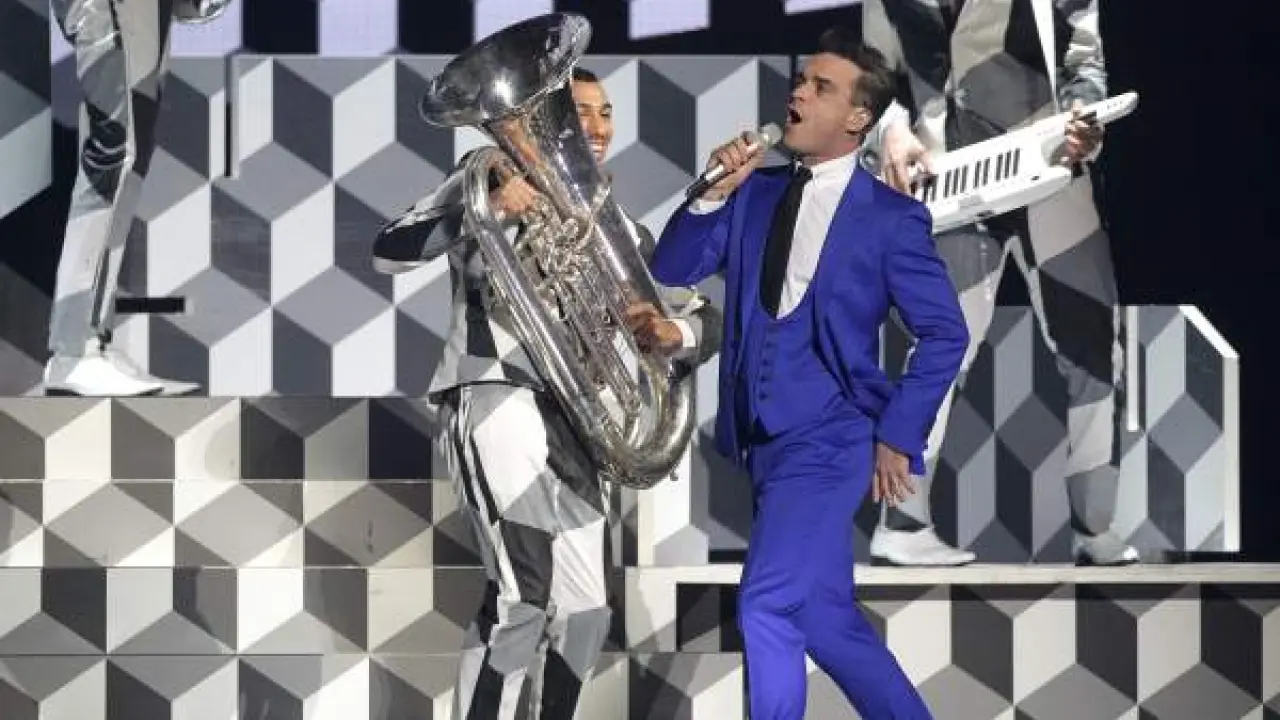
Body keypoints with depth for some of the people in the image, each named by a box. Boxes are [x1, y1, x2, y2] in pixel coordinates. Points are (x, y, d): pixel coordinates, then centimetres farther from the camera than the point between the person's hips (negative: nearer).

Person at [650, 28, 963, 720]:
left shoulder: (890, 217, -6)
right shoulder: (754, 192, 8)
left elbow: (944, 333, -3)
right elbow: (669, 274, 4)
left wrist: (896, 436, -6)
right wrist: (712, 196, -10)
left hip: (827, 440, -6)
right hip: (762, 440, 6)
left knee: (766, 607, -18)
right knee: (823, 618, 13)